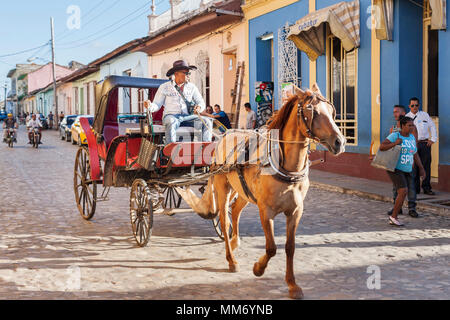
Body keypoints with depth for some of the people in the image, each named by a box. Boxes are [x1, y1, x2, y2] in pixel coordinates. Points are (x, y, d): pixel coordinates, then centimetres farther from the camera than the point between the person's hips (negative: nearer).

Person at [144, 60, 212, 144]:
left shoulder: (192, 87, 15)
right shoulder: (164, 87, 7)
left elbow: (201, 103, 15)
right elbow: (157, 105, 5)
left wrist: (199, 107, -11)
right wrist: (150, 106, -19)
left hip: (187, 117, 3)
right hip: (171, 116, -3)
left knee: (206, 122, -22)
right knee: (171, 123, -39)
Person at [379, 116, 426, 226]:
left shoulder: (411, 137, 8)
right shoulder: (394, 136, -12)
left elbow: (415, 155, 14)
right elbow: (381, 147, -21)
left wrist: (421, 168, 8)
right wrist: (395, 143, -31)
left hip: (406, 171, 7)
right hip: (394, 169, -7)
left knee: (403, 194, 5)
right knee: (403, 192, -20)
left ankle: (393, 219, 15)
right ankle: (394, 216, -6)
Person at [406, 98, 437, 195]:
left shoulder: (424, 115, 9)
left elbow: (432, 126, 15)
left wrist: (433, 139, 8)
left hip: (425, 143, 1)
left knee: (426, 166, 0)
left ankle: (427, 188, 8)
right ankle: (415, 188, 9)